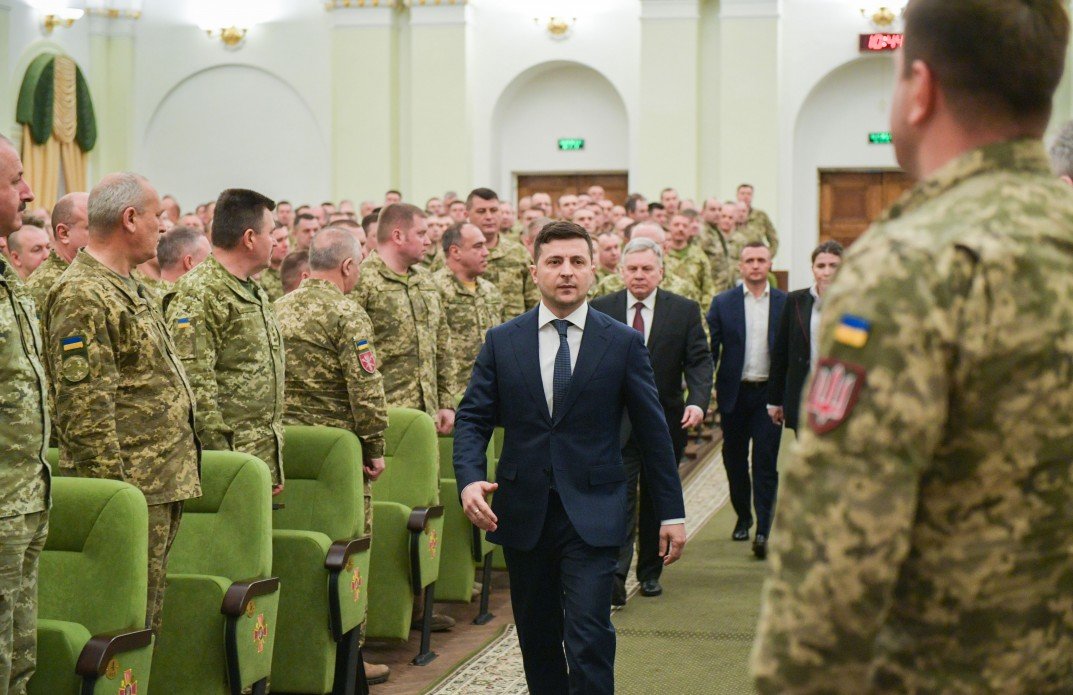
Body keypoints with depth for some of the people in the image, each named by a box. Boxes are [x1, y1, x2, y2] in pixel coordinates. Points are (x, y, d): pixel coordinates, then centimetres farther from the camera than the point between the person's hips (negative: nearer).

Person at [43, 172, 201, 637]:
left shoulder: (131, 289, 17)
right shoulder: (83, 297, -15)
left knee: (148, 620, 15)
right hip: (133, 491, -10)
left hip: (164, 488, 10)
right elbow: (85, 410, -21)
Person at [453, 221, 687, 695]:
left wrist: (671, 513, 4)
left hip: (592, 514, -2)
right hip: (523, 512, 3)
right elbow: (472, 418, 4)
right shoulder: (502, 342, 4)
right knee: (536, 638, 12)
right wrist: (470, 480, -15)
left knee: (589, 636, -12)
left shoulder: (623, 343, 0)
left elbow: (652, 430, 4)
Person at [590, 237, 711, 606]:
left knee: (657, 501, 12)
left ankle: (650, 572, 26)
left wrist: (698, 401, -20)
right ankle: (615, 576, -19)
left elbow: (699, 361, -3)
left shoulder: (685, 310, 1)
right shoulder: (600, 310, 2)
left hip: (666, 421, 2)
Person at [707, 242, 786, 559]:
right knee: (735, 461, 12)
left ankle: (763, 531, -9)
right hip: (734, 393, 2)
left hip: (769, 393, -2)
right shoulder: (722, 303, 4)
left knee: (765, 463, -7)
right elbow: (709, 349, 3)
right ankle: (743, 517, 30)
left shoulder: (785, 304, 3)